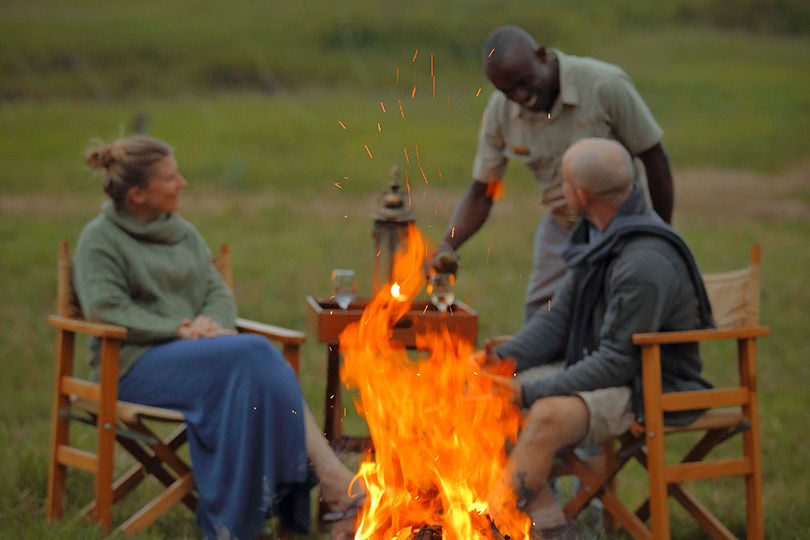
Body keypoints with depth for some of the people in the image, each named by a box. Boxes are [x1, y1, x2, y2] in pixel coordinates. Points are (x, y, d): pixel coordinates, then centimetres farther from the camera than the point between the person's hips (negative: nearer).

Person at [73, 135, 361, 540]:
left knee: (264, 366, -30)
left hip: (188, 353, 6)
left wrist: (212, 325, -9)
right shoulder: (99, 240, 1)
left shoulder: (183, 233, 21)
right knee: (254, 354, -31)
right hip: (135, 366, -6)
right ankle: (331, 478, -34)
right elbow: (105, 310, -11)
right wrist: (182, 329, -17)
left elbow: (218, 292, 16)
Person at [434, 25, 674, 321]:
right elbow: (480, 195, -2)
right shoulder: (500, 111, -10)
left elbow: (654, 159, -12)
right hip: (560, 228, 4)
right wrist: (447, 245, -20)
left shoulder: (606, 85, -22)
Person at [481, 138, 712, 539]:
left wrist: (529, 392, -24)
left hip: (651, 393, -10)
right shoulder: (595, 236, 7)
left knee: (548, 416, -34)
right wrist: (500, 358, -8)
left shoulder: (645, 263, -25)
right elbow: (558, 318, 9)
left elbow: (618, 362, -24)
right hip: (601, 375, 10)